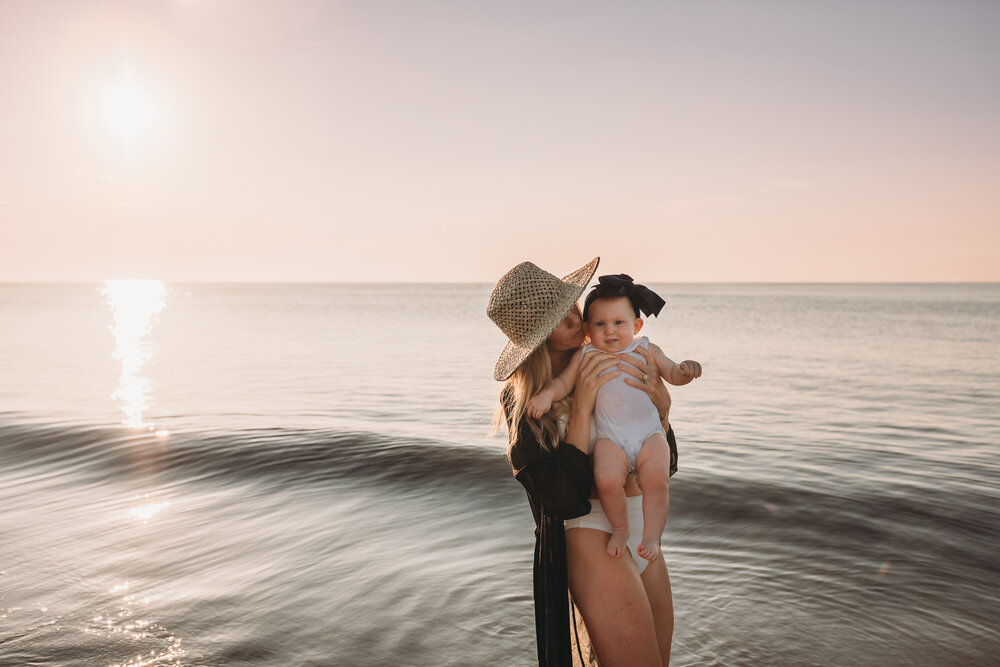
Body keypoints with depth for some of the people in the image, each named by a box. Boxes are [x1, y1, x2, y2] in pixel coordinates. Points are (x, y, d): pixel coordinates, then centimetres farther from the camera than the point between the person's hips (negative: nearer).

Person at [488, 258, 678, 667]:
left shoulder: (614, 370, 6)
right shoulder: (522, 401, -10)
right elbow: (565, 499, -20)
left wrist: (661, 407, -9)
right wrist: (582, 405, -21)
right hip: (593, 544, -6)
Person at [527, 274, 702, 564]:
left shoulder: (646, 350, 9)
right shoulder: (586, 355, 8)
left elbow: (672, 374, 8)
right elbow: (564, 382, 8)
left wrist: (686, 370, -14)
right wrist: (547, 394, -13)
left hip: (649, 433, 1)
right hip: (610, 437, 0)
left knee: (655, 478, -26)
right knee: (606, 478, -27)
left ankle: (651, 537, -8)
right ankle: (621, 529, 0)